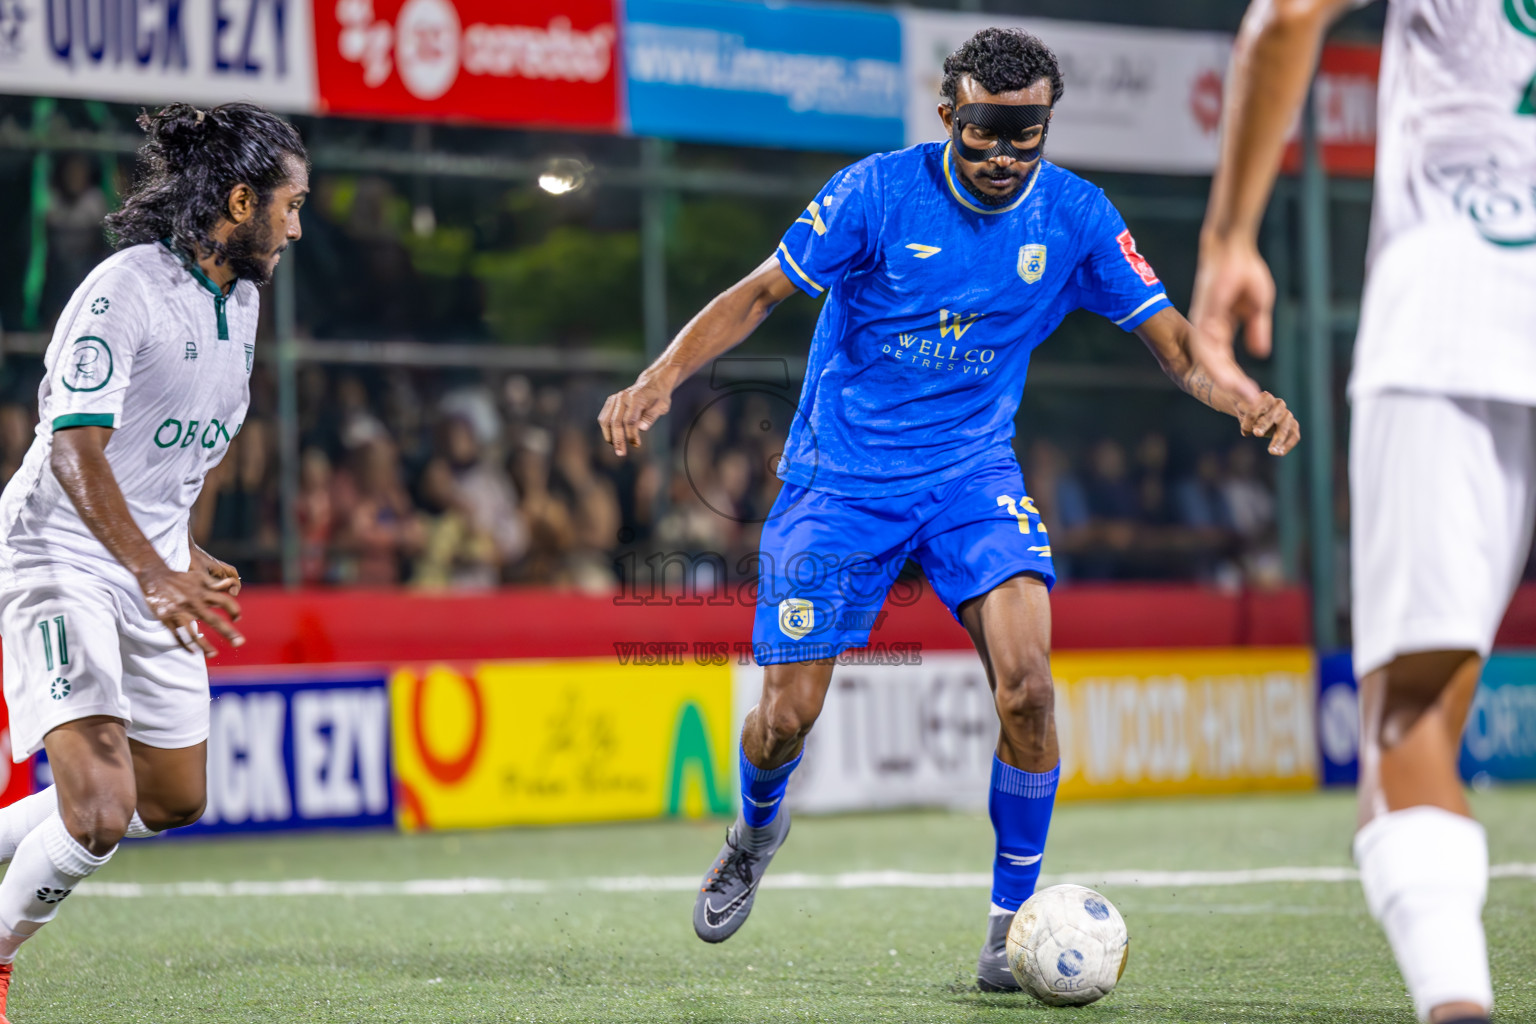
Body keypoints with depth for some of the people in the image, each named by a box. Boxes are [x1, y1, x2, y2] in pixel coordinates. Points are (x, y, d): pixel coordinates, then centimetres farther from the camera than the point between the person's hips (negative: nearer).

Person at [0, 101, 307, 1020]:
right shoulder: (124, 291, -19)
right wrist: (154, 572, -37)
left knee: (175, 799, 14)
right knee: (99, 811, -21)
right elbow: (75, 450, -27)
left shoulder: (241, 300, 8)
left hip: (153, 565, 9)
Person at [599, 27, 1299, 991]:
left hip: (972, 473, 1)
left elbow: (1171, 336, -3)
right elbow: (759, 294, -7)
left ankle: (1014, 921, -6)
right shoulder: (878, 191, -13)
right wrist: (659, 380, -21)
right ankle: (757, 829, 35)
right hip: (841, 474, -1)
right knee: (788, 717, -3)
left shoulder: (1074, 216, -5)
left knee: (1025, 678, -22)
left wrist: (1242, 397, -24)